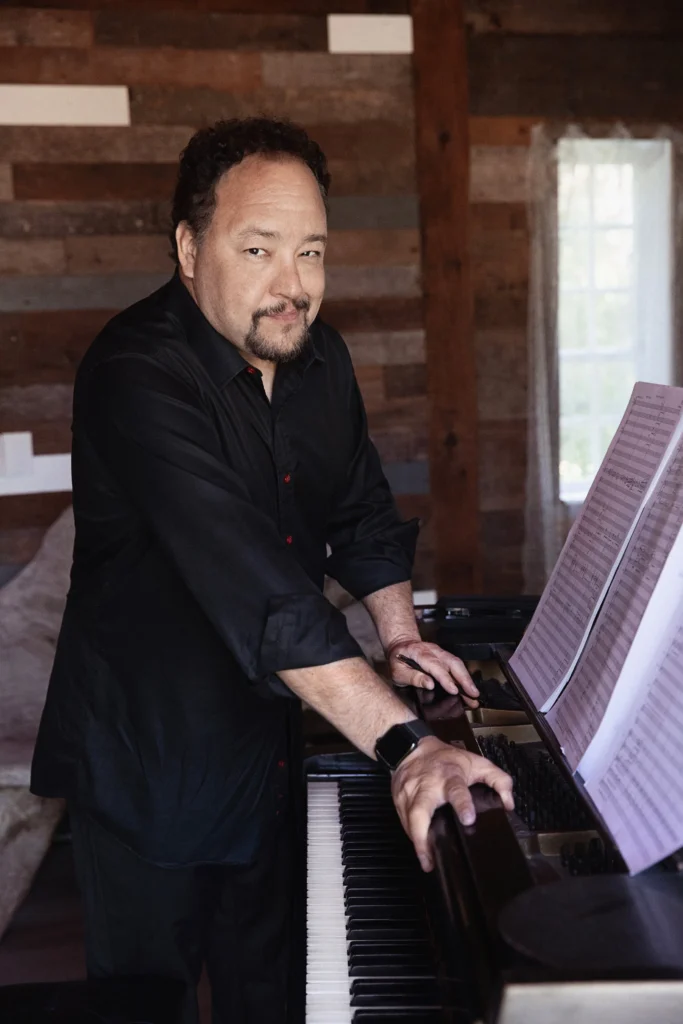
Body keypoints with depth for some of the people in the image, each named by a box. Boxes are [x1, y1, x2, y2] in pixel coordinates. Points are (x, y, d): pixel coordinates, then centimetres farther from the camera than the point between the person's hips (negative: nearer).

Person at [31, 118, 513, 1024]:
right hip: (150, 760, -6)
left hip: (270, 742, 7)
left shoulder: (316, 354, -2)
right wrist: (403, 743, -43)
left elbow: (362, 509, 11)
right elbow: (254, 583, -39)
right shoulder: (137, 374, -28)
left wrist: (399, 632, -4)